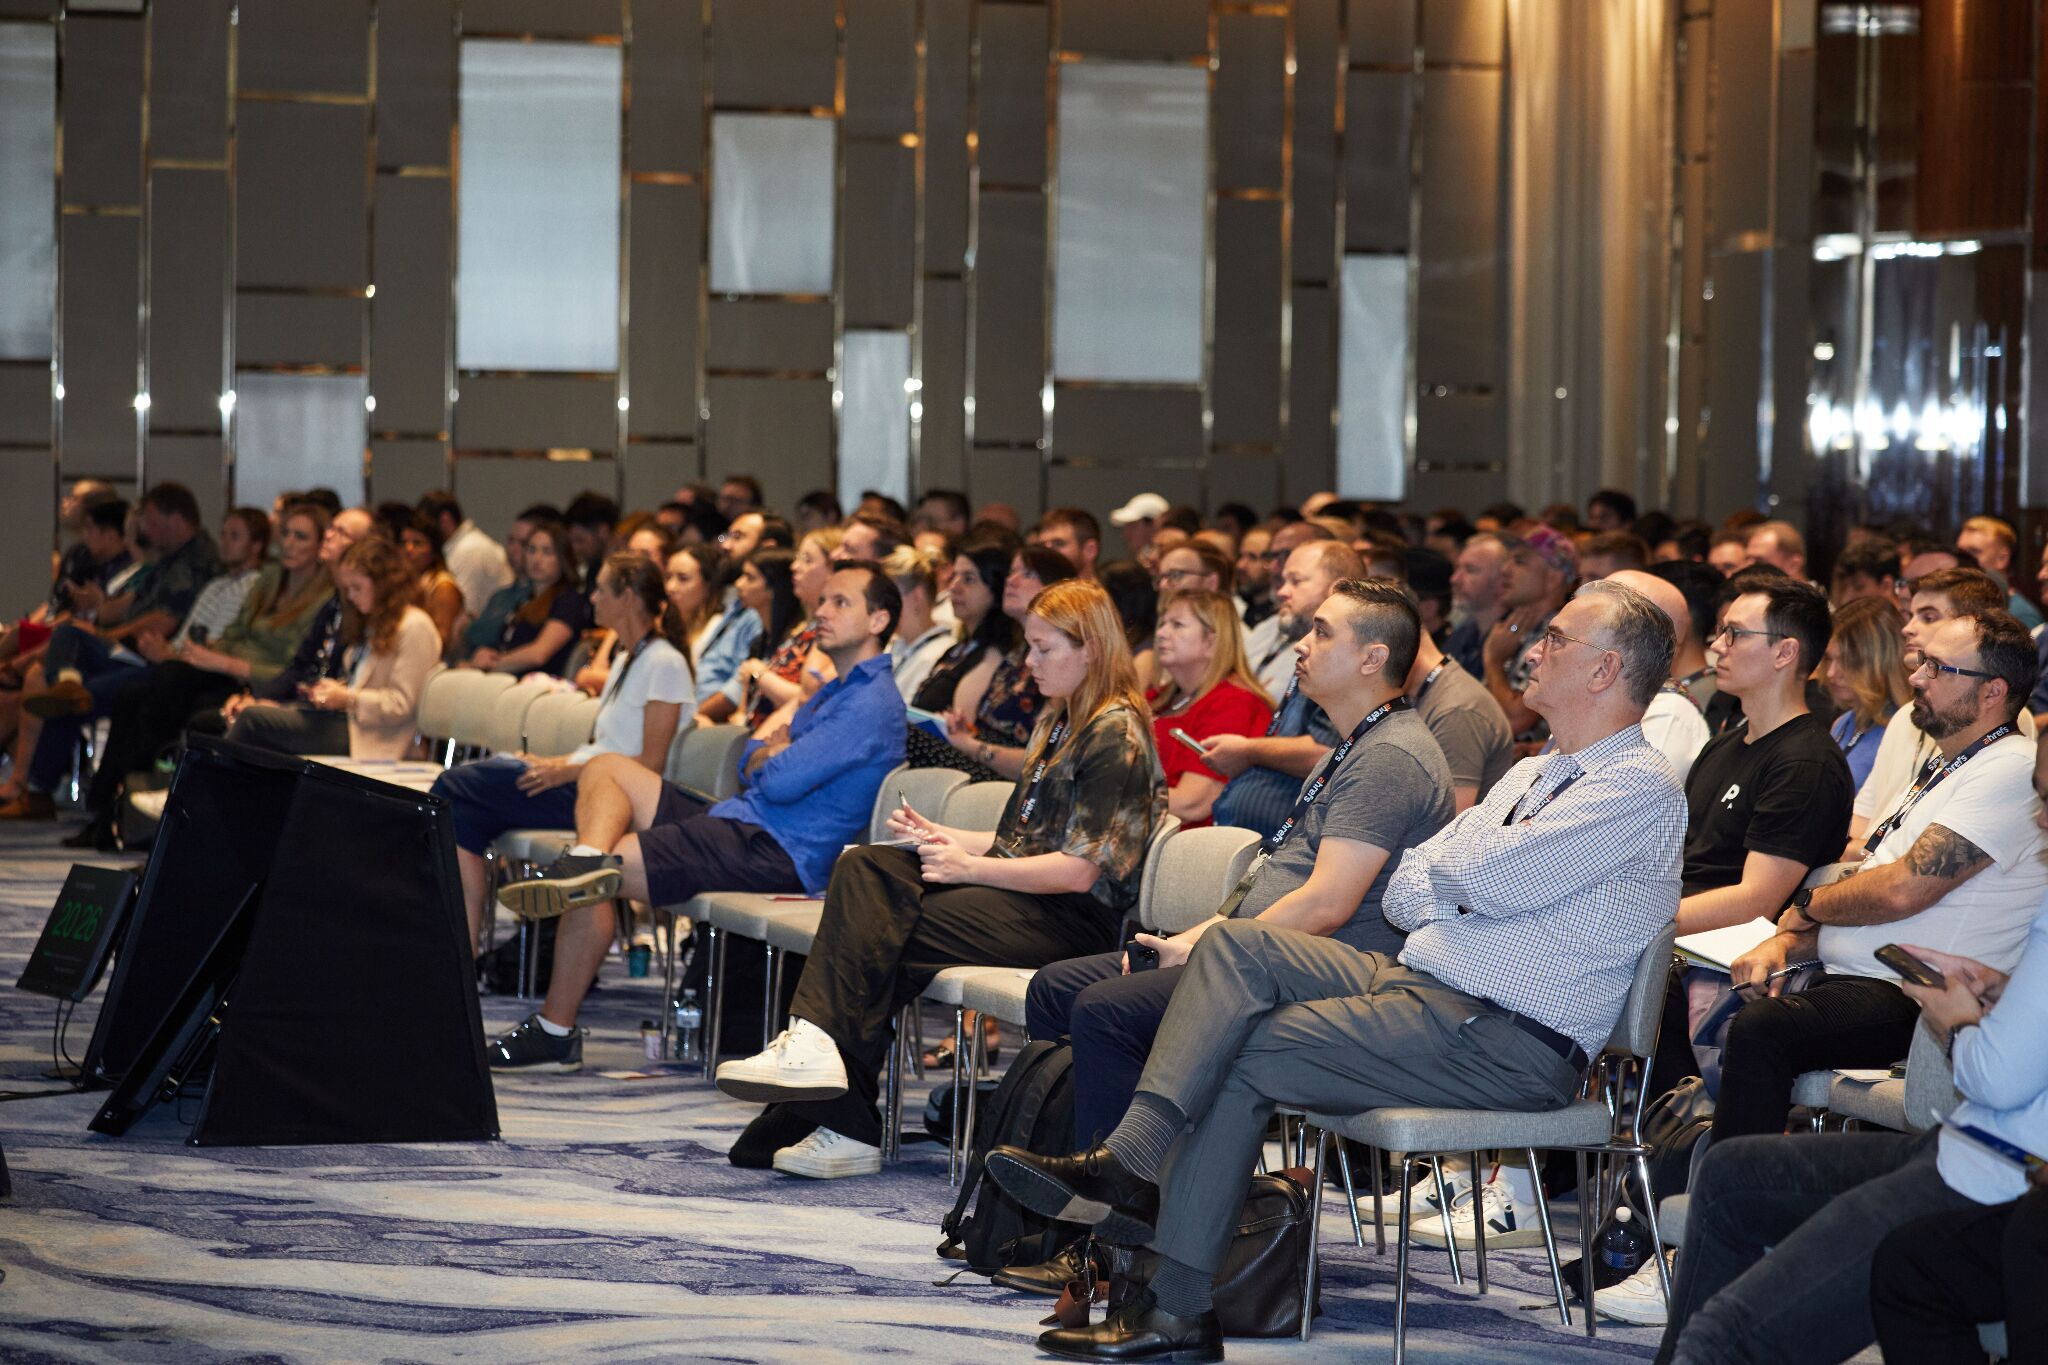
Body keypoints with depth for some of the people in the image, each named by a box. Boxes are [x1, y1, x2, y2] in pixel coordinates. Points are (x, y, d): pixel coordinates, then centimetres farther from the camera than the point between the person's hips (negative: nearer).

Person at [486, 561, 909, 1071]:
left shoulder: (872, 703, -13)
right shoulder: (833, 691, 22)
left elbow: (781, 781, -21)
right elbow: (751, 764, 23)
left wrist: (763, 758, 3)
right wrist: (773, 752, -1)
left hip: (773, 852, -11)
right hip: (740, 821, 11)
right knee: (606, 769, 5)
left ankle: (556, 1030, -15)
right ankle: (588, 861, -21)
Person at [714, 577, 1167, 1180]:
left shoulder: (1117, 735, -10)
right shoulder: (1058, 722, 21)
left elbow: (1079, 870, -16)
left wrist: (971, 866, -14)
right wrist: (947, 839, 7)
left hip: (1072, 920, -9)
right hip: (1018, 890, 9)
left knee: (882, 939, -21)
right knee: (863, 867, -14)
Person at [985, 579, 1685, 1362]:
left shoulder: (1639, 788, -10)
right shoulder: (1534, 774, 21)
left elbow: (1490, 878, -22)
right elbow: (1405, 893, 18)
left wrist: (1456, 859, 1)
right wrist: (1480, 883, -2)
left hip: (1508, 1042, -9)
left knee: (1244, 1052, -13)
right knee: (1238, 945, -8)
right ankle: (1129, 1164, -21)